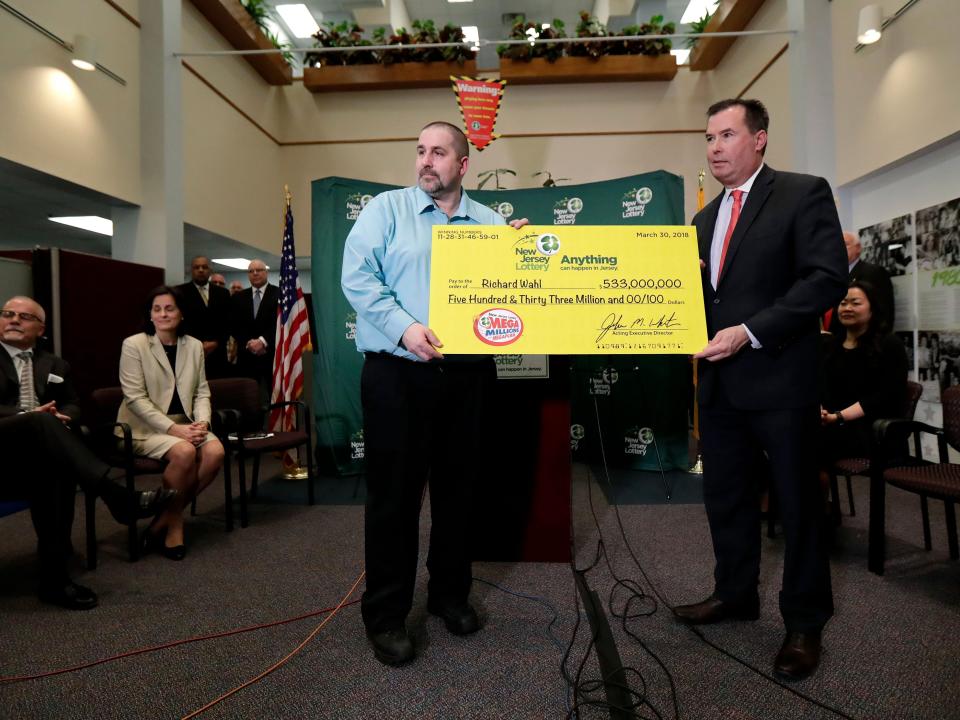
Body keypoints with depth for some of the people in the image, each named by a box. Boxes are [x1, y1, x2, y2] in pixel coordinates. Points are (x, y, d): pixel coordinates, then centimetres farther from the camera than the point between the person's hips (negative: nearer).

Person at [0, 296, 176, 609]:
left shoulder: (54, 365, 22)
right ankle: (118, 497, -42)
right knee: (40, 423, -35)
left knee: (53, 468, -35)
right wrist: (27, 417, -15)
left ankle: (54, 576, -31)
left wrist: (60, 417, -5)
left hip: (37, 459, 3)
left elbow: (73, 406, 19)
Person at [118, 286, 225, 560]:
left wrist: (202, 422, -13)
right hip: (145, 426, -4)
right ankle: (174, 522, -8)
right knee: (184, 452, -33)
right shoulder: (134, 345, -7)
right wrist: (172, 428, -22)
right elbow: (135, 398, -13)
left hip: (183, 424, 5)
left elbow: (202, 392, 8)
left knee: (215, 452, -25)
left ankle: (167, 516, -6)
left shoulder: (194, 346, 7)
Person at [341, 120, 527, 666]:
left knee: (458, 486, 13)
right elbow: (358, 277, -7)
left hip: (468, 372, 3)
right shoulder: (386, 209, 5)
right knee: (394, 492, 2)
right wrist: (404, 326, -19)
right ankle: (386, 613, 16)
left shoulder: (490, 223, 12)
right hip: (397, 372, -3)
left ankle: (451, 592, 32)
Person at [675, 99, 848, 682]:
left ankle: (805, 621, 22)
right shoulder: (706, 218, 17)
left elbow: (828, 278, -14)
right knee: (726, 496, 14)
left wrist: (750, 333, -19)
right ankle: (736, 594, 32)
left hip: (781, 377, -6)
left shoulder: (804, 193, -4)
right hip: (720, 381, 7)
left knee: (798, 500, 6)